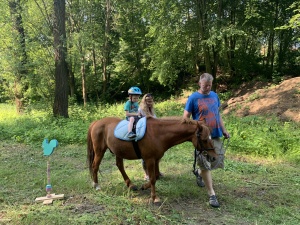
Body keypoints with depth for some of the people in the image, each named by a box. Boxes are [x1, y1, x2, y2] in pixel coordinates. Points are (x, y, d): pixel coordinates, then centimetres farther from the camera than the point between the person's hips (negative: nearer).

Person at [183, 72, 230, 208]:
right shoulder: (193, 98, -7)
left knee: (217, 161, 15)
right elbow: (186, 117, -6)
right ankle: (212, 194, 9)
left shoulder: (214, 95, 9)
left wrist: (224, 130, 14)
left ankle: (199, 172, 43)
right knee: (205, 164, -1)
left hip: (216, 135, 6)